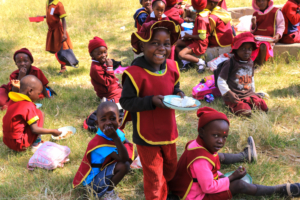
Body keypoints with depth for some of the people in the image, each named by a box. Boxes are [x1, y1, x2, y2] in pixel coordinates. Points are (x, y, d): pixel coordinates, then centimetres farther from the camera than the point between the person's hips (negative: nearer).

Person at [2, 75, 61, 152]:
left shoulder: (13, 101, 6)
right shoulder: (29, 106, -18)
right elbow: (34, 129, -18)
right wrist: (52, 131, -7)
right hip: (20, 144, -8)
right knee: (39, 114, -5)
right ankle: (36, 144, -1)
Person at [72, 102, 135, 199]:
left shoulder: (117, 132, -8)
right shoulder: (100, 143, -32)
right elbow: (123, 159, -36)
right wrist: (115, 138, -44)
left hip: (104, 168, 9)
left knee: (132, 154, 2)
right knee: (124, 166, -29)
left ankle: (110, 180, 8)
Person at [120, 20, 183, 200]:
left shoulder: (172, 67, -4)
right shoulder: (135, 73, -24)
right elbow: (126, 101, -19)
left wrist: (178, 94, -11)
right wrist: (152, 101, -30)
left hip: (169, 131, 7)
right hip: (147, 135, -6)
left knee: (171, 168, 26)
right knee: (154, 175, 8)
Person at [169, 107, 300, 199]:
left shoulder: (197, 144, -10)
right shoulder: (200, 160, -36)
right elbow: (208, 188, -31)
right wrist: (232, 177, -20)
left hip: (196, 181, 9)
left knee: (220, 156, 21)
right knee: (239, 185, -13)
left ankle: (245, 155, 51)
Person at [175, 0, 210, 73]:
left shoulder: (201, 19, -26)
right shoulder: (206, 12, 1)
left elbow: (202, 36, -26)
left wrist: (189, 36, -14)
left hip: (199, 44, -10)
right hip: (195, 41, 10)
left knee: (181, 54, -25)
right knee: (176, 43, 8)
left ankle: (200, 62, -10)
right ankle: (185, 62, 2)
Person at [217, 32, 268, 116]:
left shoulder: (250, 63, 11)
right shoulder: (230, 63, -12)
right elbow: (220, 81, -10)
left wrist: (253, 91, 21)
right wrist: (228, 93, -17)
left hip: (248, 94, 6)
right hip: (234, 96, -6)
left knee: (264, 108, -8)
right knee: (246, 112, -25)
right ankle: (232, 106, 3)